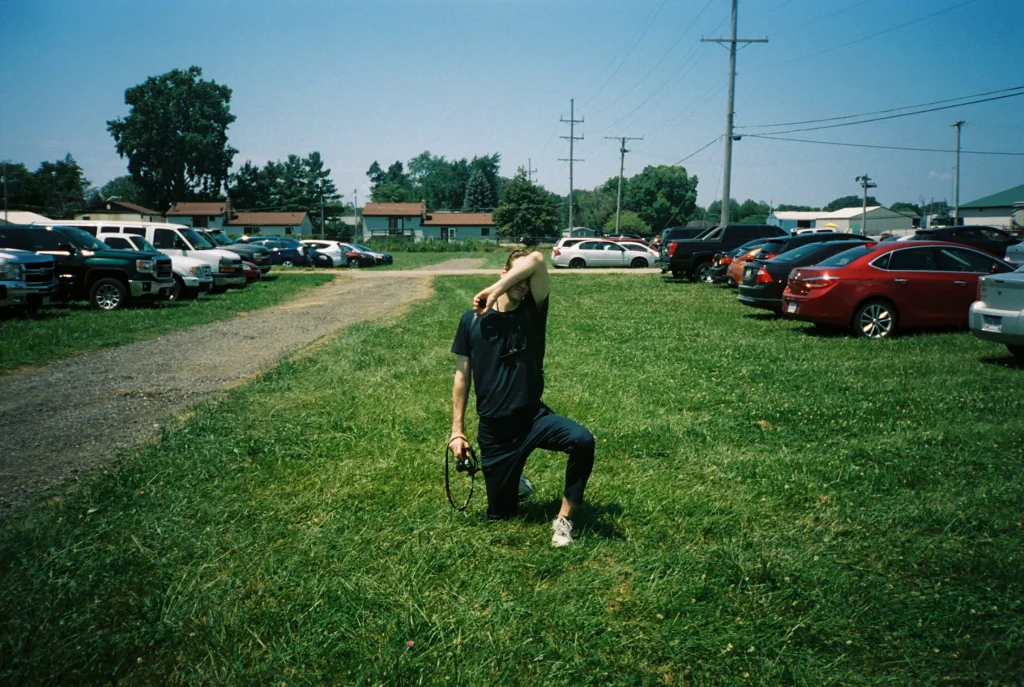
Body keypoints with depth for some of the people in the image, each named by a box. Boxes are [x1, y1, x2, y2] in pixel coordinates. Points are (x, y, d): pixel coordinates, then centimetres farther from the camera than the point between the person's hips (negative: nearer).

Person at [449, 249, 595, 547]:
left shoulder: (533, 312, -5)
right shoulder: (472, 319, -3)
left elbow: (537, 260, -23)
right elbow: (462, 375, 2)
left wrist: (493, 292, -19)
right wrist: (457, 430, 0)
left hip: (534, 417, 0)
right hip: (494, 430, 1)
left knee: (582, 440, -31)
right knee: (501, 514, 9)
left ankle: (563, 519, -12)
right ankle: (516, 483, 44)